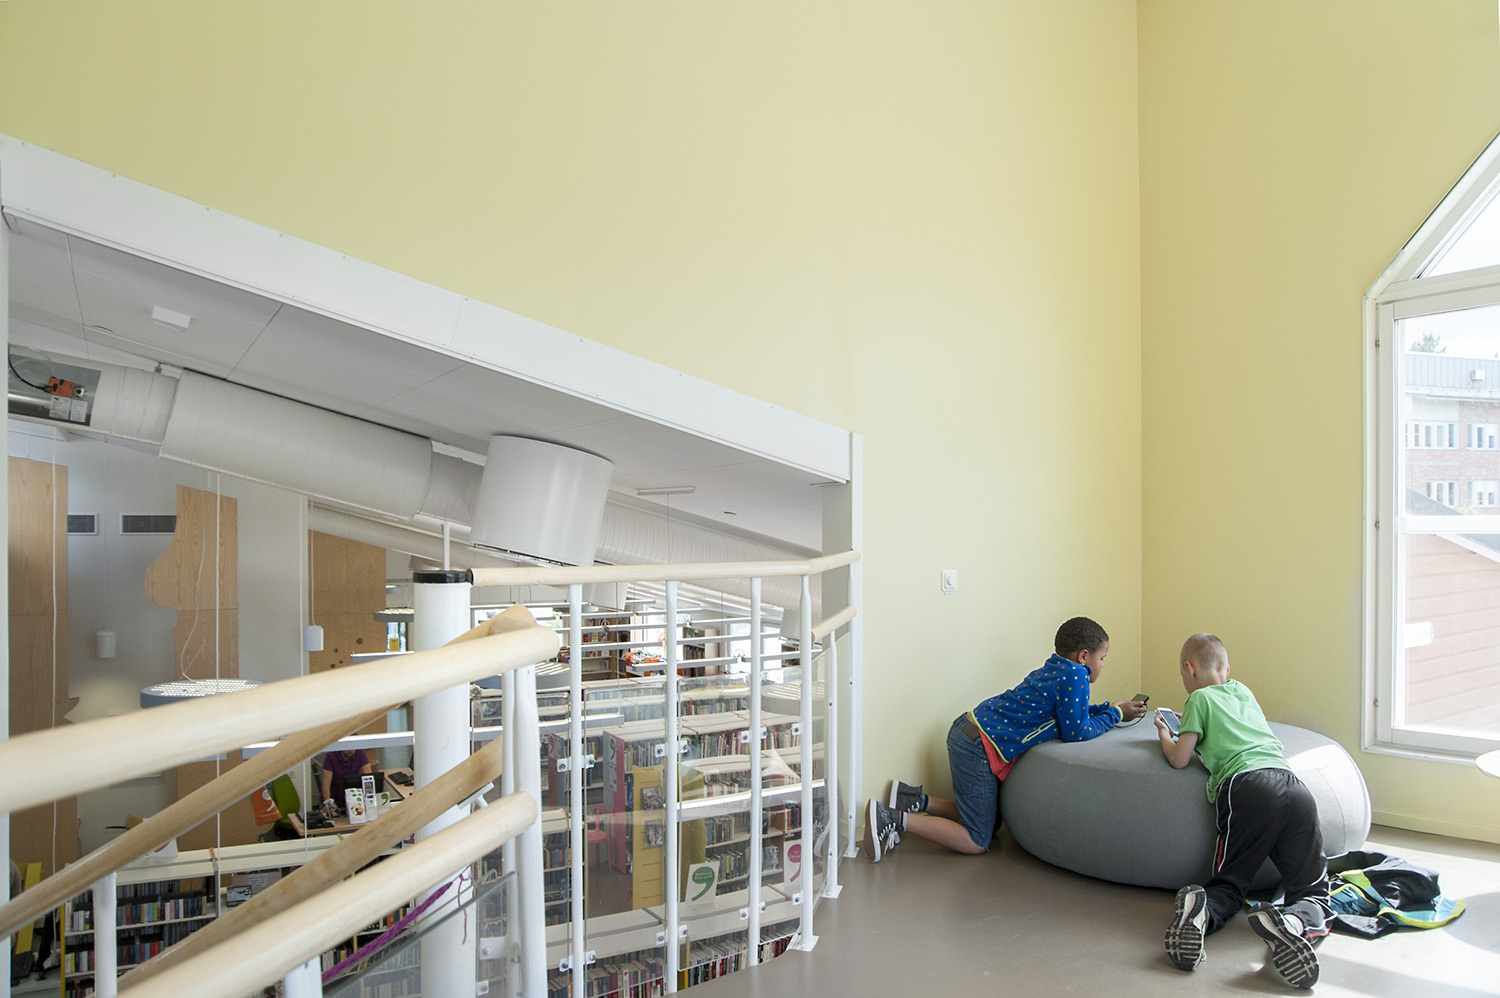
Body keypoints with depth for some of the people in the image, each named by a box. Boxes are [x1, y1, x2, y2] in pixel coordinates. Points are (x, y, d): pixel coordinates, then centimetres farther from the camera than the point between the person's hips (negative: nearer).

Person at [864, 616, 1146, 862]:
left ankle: (914, 800, 14)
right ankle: (896, 819, -11)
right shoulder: (1075, 675, -12)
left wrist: (1109, 708, 21)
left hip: (967, 731, 10)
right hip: (978, 747, -10)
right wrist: (1115, 715, 3)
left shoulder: (1054, 668, 14)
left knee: (989, 822, 22)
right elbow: (1076, 732, -10)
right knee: (976, 843, -2)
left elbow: (1071, 710, 29)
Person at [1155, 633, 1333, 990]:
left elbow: (1179, 759, 8)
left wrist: (1165, 736, 28)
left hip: (1247, 786, -4)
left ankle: (1200, 909, -27)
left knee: (1230, 884, 8)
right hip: (1294, 785, 4)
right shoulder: (1243, 690, 30)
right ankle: (1294, 921, -27)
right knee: (1312, 892, 8)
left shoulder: (1200, 698, 14)